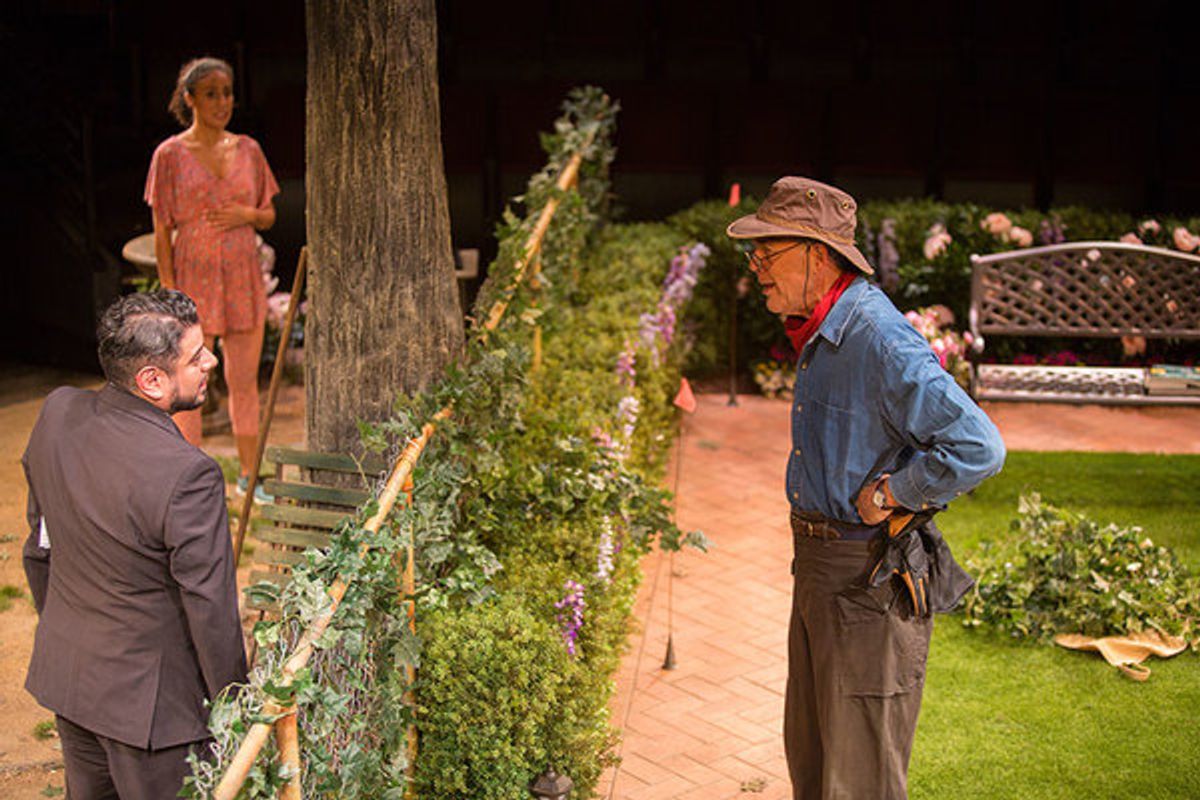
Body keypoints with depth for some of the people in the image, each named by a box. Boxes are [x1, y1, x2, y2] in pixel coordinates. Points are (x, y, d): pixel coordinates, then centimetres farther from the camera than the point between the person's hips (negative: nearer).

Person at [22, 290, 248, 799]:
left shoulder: (58, 413, -7)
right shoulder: (187, 476, -30)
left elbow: (41, 546, 7)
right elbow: (209, 606, -22)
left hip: (64, 675, 7)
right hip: (147, 698, -7)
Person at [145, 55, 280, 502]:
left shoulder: (248, 150, 6)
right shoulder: (170, 155, -4)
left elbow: (269, 217, 13)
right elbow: (162, 231, -4)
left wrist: (249, 214, -9)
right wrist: (169, 292, -8)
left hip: (243, 279, 3)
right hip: (193, 277, -3)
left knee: (244, 382, 10)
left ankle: (248, 476, 22)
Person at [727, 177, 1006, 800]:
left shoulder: (881, 341, -24)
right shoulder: (819, 335, 7)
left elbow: (978, 448, -33)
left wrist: (886, 496, -20)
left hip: (871, 579, -9)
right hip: (819, 567, 9)